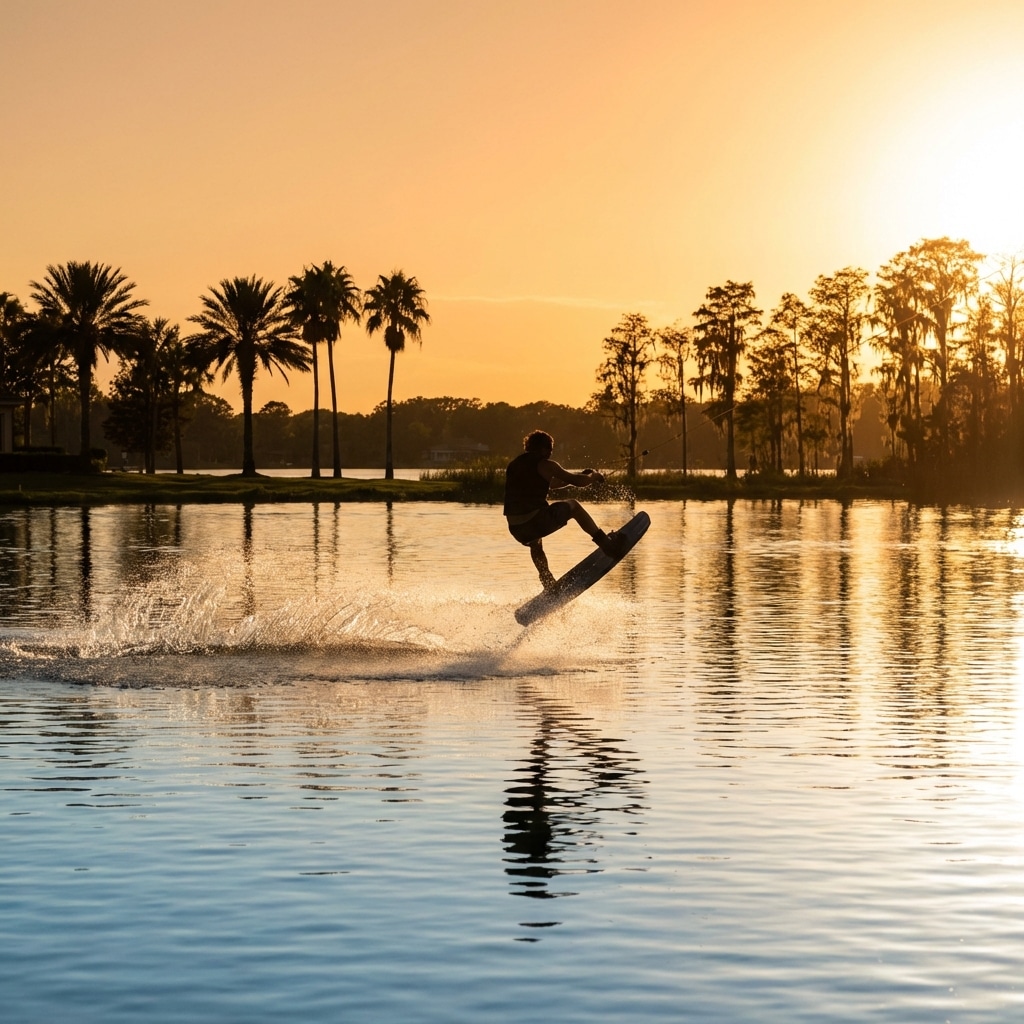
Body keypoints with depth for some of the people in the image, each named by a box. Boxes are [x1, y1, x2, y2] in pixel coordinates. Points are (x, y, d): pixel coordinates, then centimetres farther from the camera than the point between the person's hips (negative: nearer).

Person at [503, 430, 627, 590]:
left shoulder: (514, 465, 21)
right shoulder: (544, 464, -1)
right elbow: (577, 481, 1)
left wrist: (579, 476, 40)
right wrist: (593, 476, 24)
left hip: (516, 528, 6)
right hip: (537, 521, -6)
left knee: (535, 542, 41)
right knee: (572, 505, 20)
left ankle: (549, 585, 41)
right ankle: (605, 542, 20)